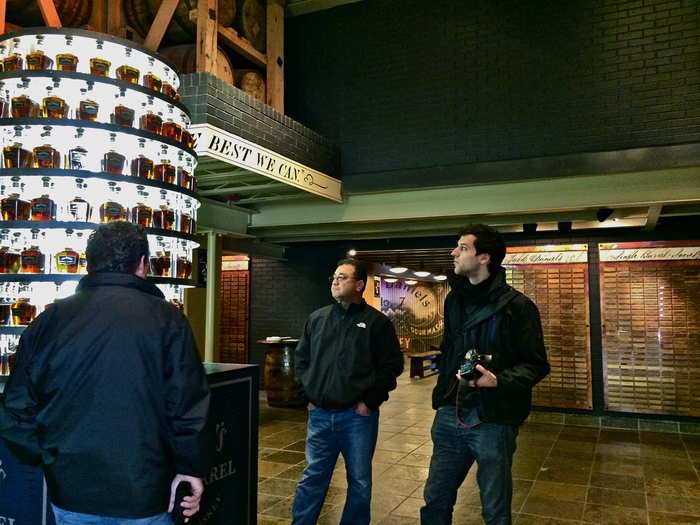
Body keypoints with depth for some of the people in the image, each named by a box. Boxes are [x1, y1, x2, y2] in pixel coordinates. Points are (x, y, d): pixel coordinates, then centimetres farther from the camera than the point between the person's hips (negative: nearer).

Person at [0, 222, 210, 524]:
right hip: (143, 494, -3)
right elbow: (188, 407, -14)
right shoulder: (165, 318, -11)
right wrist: (190, 468, -1)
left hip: (69, 491, 3)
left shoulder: (48, 321, -1)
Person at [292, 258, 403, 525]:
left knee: (359, 481, 11)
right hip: (319, 414, 3)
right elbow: (301, 359, 15)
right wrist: (308, 393, 6)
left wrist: (369, 401, -9)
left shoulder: (377, 322, -4)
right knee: (312, 477, 13)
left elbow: (392, 366, -5)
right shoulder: (317, 318, 8)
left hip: (358, 416, -3)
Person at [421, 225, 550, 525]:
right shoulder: (454, 300, 10)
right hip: (450, 415, 6)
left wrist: (498, 381, -26)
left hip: (493, 420, -5)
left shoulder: (516, 306, -10)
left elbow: (536, 365, -9)